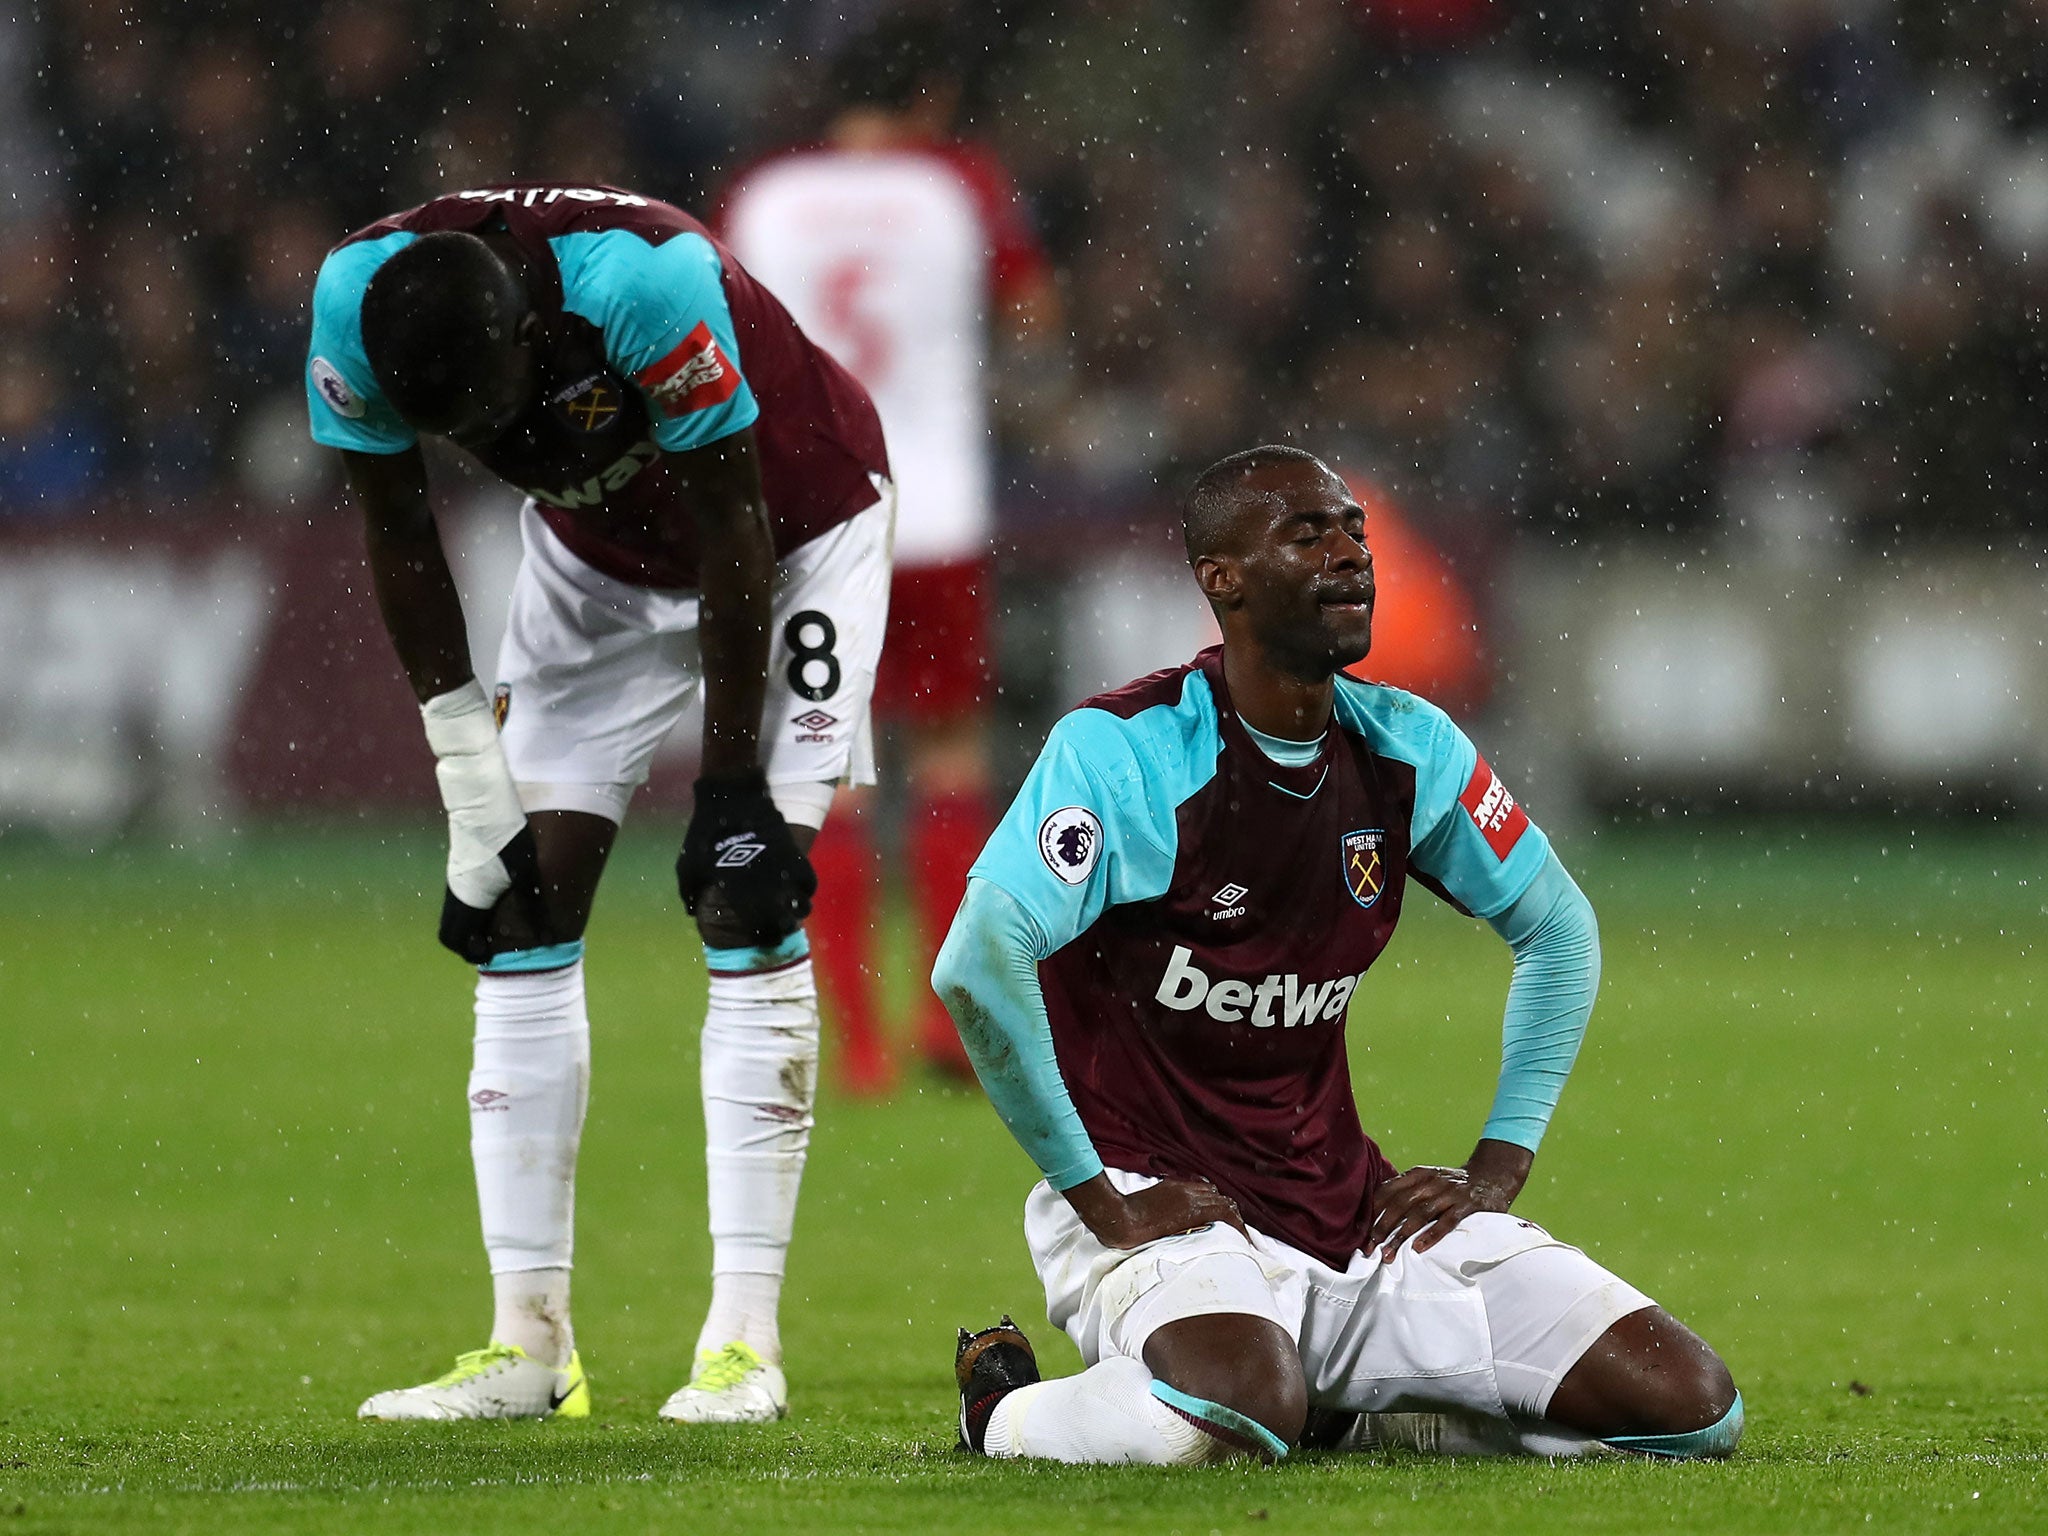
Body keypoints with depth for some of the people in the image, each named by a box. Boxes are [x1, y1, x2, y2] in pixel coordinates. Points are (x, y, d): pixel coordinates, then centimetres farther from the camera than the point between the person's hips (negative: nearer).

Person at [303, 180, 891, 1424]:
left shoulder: (644, 285, -39)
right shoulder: (358, 304, -25)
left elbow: (734, 540, -27)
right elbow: (403, 540, -10)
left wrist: (735, 786, -20)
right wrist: (471, 782, -9)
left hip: (791, 523, -5)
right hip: (603, 550, 5)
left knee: (747, 905, -15)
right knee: (523, 910, -5)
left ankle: (745, 1338, -15)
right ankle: (530, 1341, -2)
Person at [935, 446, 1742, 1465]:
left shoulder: (1404, 750, 5)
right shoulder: (1128, 751, -15)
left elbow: (1559, 932, 19)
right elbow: (978, 966, -27)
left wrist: (1497, 1168, 9)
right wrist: (1100, 1196, -21)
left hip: (1352, 1207, 6)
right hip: (1160, 1207, -6)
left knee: (1689, 1408, -5)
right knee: (1240, 1411, -40)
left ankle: (1336, 1414, 13)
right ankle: (1004, 1408, -5)